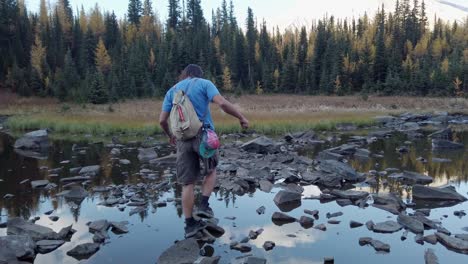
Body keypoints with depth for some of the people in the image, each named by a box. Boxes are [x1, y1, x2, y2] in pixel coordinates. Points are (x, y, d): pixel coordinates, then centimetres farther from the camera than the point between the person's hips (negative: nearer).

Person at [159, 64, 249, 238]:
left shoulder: (172, 91, 14)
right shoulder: (204, 84, 3)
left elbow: (162, 120, 8)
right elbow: (222, 103, -14)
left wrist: (170, 135, 26)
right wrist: (241, 117, -3)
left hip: (183, 139, 3)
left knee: (188, 183, 8)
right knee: (211, 171, 23)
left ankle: (190, 225, 13)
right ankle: (204, 205, 9)